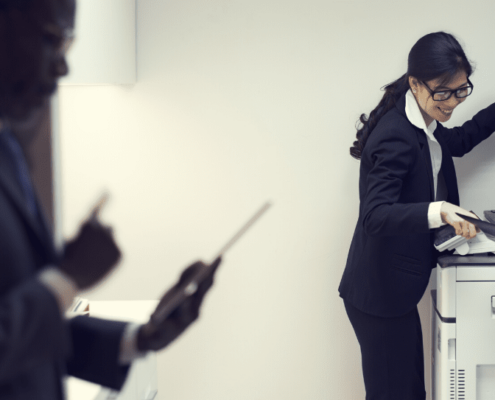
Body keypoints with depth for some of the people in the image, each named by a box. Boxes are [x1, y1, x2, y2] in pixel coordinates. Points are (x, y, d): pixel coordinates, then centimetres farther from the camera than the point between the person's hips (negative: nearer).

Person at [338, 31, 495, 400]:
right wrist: (439, 212, -46)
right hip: (380, 295, -10)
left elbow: (457, 142, 29)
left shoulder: (423, 121, 7)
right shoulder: (395, 136, -23)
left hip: (394, 289, 10)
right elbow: (375, 215, -32)